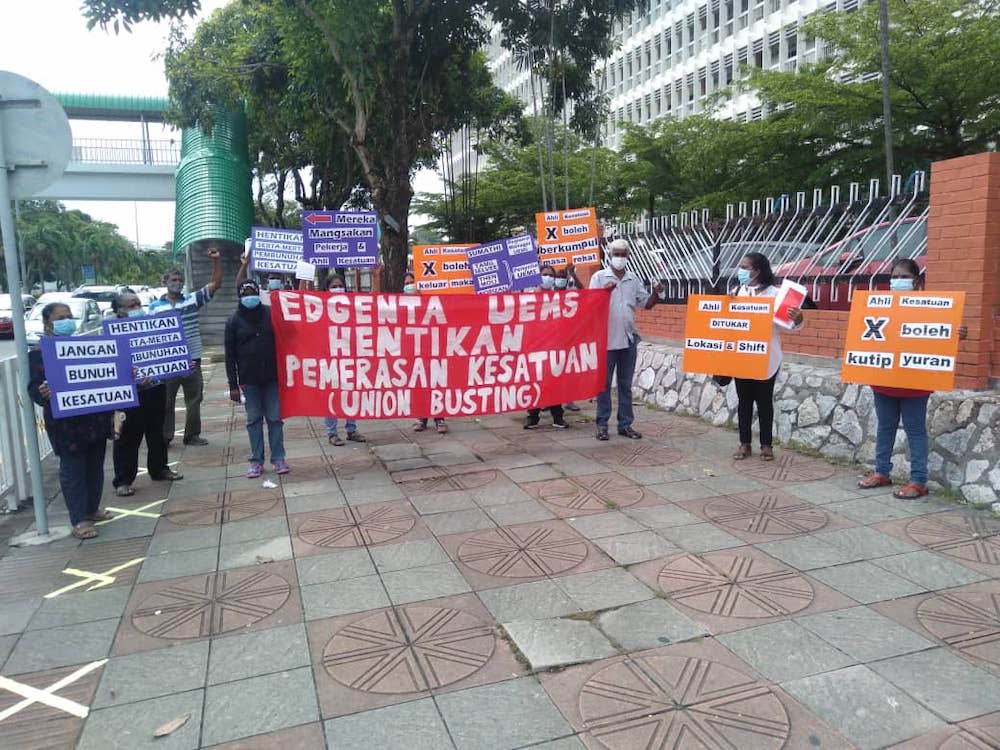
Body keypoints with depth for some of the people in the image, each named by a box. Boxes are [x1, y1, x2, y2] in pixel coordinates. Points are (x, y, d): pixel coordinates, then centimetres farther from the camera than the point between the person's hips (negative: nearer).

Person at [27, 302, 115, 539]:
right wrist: (43, 393, -33)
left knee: (95, 467, 16)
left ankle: (92, 509, 32)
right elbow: (34, 389, -10)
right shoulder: (38, 355, -5)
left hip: (96, 420, 6)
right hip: (66, 424, -6)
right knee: (73, 471, 0)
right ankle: (79, 520, 8)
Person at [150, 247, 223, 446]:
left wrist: (217, 261, -10)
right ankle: (164, 437, 16)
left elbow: (216, 284, -1)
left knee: (194, 400, 10)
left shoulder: (193, 299, 5)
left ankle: (192, 435, 22)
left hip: (192, 360, 2)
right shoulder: (154, 306, 3)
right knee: (166, 402, 6)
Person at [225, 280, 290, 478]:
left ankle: (278, 458, 11)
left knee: (275, 418, 3)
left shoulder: (270, 314, 3)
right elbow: (230, 355, 3)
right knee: (254, 420, 6)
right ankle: (256, 460, 14)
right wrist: (233, 385, -2)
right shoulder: (234, 320, 4)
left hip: (272, 377, 0)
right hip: (249, 380, 0)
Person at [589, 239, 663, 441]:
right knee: (604, 383, 3)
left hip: (628, 339, 4)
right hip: (606, 339, -4)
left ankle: (625, 424, 16)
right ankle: (602, 424, 10)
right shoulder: (599, 277, 1)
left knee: (625, 384, 10)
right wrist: (603, 291, -23)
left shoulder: (634, 280, 12)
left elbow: (647, 304, 12)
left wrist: (656, 293, -8)